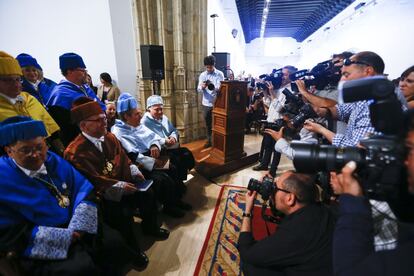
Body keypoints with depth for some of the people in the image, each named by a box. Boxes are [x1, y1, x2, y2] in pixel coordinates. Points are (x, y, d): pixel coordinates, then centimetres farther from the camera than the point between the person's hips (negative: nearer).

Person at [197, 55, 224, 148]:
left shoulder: (220, 74, -2)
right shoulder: (202, 75, 5)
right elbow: (198, 89, -2)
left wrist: (214, 87, -32)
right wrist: (202, 87, -25)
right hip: (206, 103, 3)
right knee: (208, 124, 12)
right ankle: (209, 140, 26)